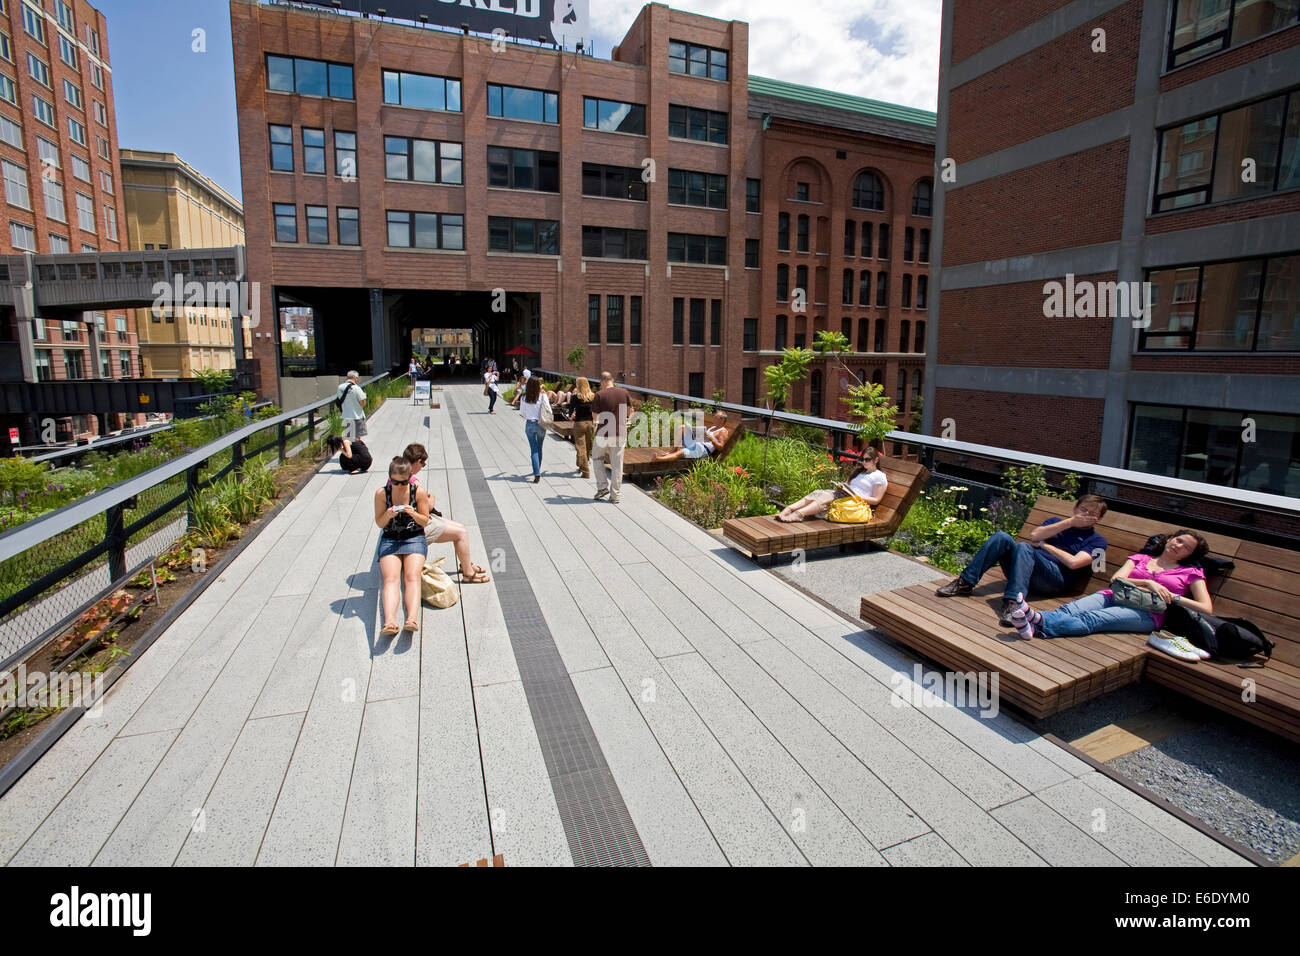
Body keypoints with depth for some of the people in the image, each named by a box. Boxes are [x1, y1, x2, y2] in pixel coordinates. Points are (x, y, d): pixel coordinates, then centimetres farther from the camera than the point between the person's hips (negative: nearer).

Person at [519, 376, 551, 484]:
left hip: (529, 424, 0)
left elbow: (522, 410, 7)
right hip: (541, 424, 0)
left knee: (534, 450, 2)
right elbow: (548, 410, -7)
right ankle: (537, 470, 32)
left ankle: (537, 474, -10)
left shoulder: (525, 397, -5)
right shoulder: (542, 396, -11)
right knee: (539, 448, 18)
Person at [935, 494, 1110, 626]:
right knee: (1001, 537, -23)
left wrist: (1045, 545, 5)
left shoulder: (1096, 540, 16)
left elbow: (1073, 562, -5)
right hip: (1026, 569, 4)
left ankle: (1012, 603, -50)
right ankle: (965, 583, -27)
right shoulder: (1056, 522, 30)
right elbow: (1034, 536, 6)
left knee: (1022, 547, -34)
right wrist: (1070, 522, 6)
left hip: (1055, 577, -4)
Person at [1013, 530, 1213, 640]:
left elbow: (1207, 609, 10)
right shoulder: (1140, 559, 28)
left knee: (1091, 619, -36)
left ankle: (1038, 623, -63)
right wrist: (1147, 583, -5)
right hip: (1116, 597, 4)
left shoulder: (1191, 573, 23)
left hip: (1146, 613, -4)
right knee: (1069, 610, -33)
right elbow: (1116, 579, 8)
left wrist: (1174, 597, 1)